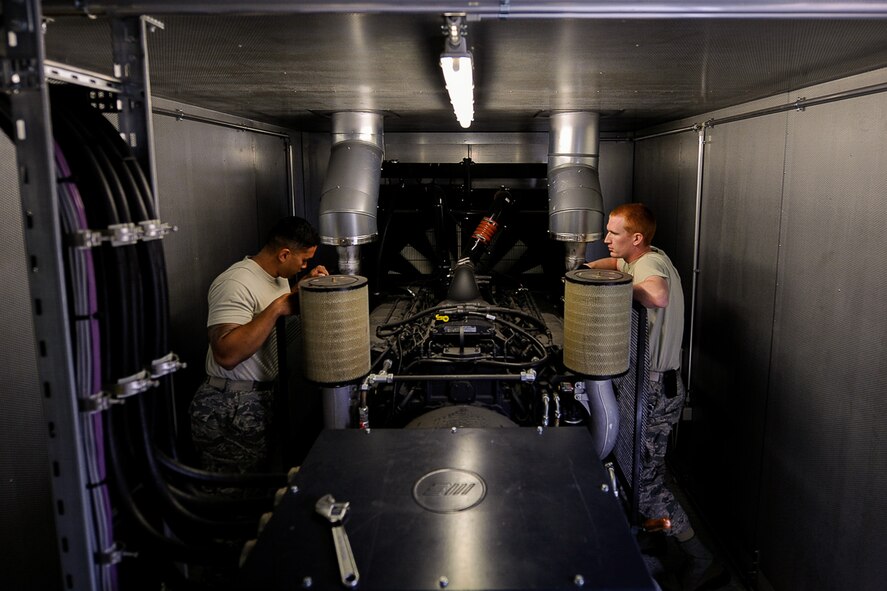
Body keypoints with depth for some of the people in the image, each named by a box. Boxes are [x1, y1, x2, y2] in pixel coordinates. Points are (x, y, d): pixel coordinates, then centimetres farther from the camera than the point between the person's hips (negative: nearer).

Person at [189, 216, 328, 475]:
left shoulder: (279, 276, 8)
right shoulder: (236, 284, -23)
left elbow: (289, 309, 30)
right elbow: (226, 354, -34)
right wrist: (276, 309, -31)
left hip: (264, 396, 9)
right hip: (231, 410, -9)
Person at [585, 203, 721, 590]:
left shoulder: (651, 263, -20)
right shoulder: (647, 258, 11)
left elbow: (657, 296, -44)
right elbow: (613, 263, 33)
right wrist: (588, 269, 14)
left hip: (656, 388, -10)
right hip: (655, 381, 10)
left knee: (644, 480, -4)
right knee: (643, 469, 20)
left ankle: (697, 556, 11)